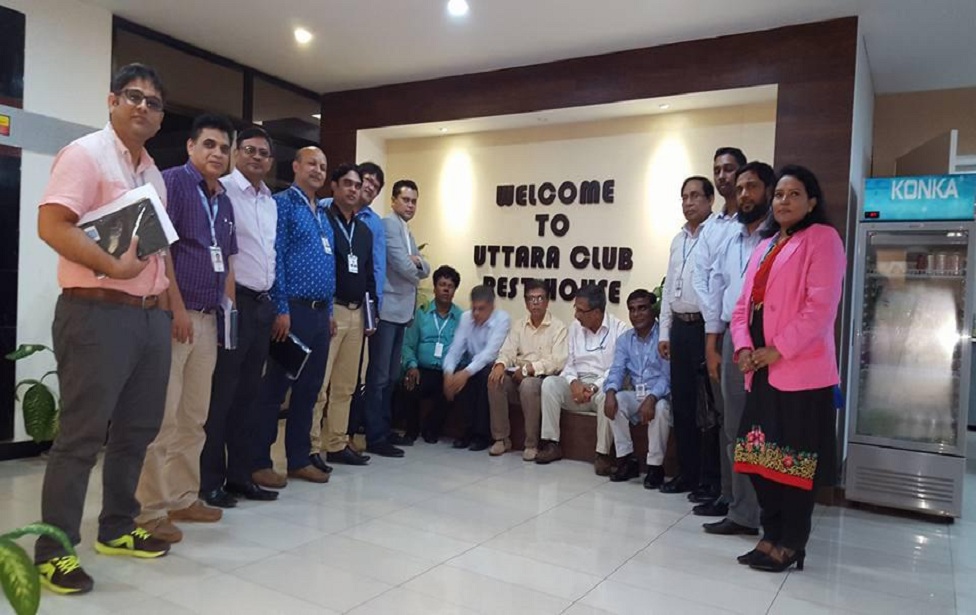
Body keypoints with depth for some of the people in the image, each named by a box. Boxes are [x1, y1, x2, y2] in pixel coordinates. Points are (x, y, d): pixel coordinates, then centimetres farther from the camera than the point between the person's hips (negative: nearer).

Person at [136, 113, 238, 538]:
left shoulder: (224, 201, 18)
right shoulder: (172, 182, -4)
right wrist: (177, 309, -16)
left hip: (208, 318, 8)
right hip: (173, 315, -8)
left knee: (194, 418, 12)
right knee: (160, 416, -5)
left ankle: (183, 497, 22)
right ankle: (149, 509, 3)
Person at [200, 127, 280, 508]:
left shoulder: (271, 202, 17)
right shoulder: (222, 190, -8)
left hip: (262, 304, 8)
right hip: (232, 302, -8)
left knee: (249, 394, 11)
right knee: (220, 395, -1)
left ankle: (241, 475, 21)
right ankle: (210, 481, 10)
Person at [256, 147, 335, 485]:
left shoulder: (323, 213, 20)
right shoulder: (282, 203, -4)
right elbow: (274, 258, -11)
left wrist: (329, 310, 16)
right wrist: (281, 309, -16)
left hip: (320, 312, 8)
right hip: (294, 309, -8)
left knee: (309, 388, 11)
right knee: (275, 386, -2)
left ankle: (300, 459, 21)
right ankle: (260, 462, 8)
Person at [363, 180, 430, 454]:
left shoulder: (407, 232, 22)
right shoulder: (389, 224, -7)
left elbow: (424, 269, 18)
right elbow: (401, 264, -15)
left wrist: (418, 262, -5)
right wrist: (416, 276, 5)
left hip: (402, 311, 10)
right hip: (387, 310, -9)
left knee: (391, 376, 12)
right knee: (379, 375, -6)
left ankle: (384, 429, 20)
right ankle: (375, 437, -3)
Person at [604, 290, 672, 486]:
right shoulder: (624, 339, 9)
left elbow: (668, 376, -17)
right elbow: (617, 371, -1)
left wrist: (651, 399, -33)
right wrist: (610, 392, -23)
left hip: (660, 395, -5)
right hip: (636, 394, 5)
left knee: (660, 407, -35)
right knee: (615, 401, -23)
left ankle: (655, 466, -19)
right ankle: (626, 459, -12)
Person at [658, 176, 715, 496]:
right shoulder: (678, 240, 17)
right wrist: (665, 332, 16)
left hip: (704, 327, -8)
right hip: (679, 328, 8)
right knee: (681, 404, 12)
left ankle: (710, 477, 13)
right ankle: (687, 472, 24)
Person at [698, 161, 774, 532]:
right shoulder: (730, 243, 17)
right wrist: (712, 349, 12)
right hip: (732, 339, 7)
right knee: (732, 426, 15)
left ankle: (745, 515, 3)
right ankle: (730, 497, 29)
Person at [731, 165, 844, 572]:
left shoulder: (822, 238, -3)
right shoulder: (765, 245, 20)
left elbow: (821, 306, -14)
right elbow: (744, 303, 15)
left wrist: (777, 349, -16)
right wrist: (743, 347, -1)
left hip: (800, 370, -7)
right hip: (761, 370, 7)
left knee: (793, 458, -1)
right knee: (759, 455, 9)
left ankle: (791, 544, 12)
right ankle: (771, 535, 22)